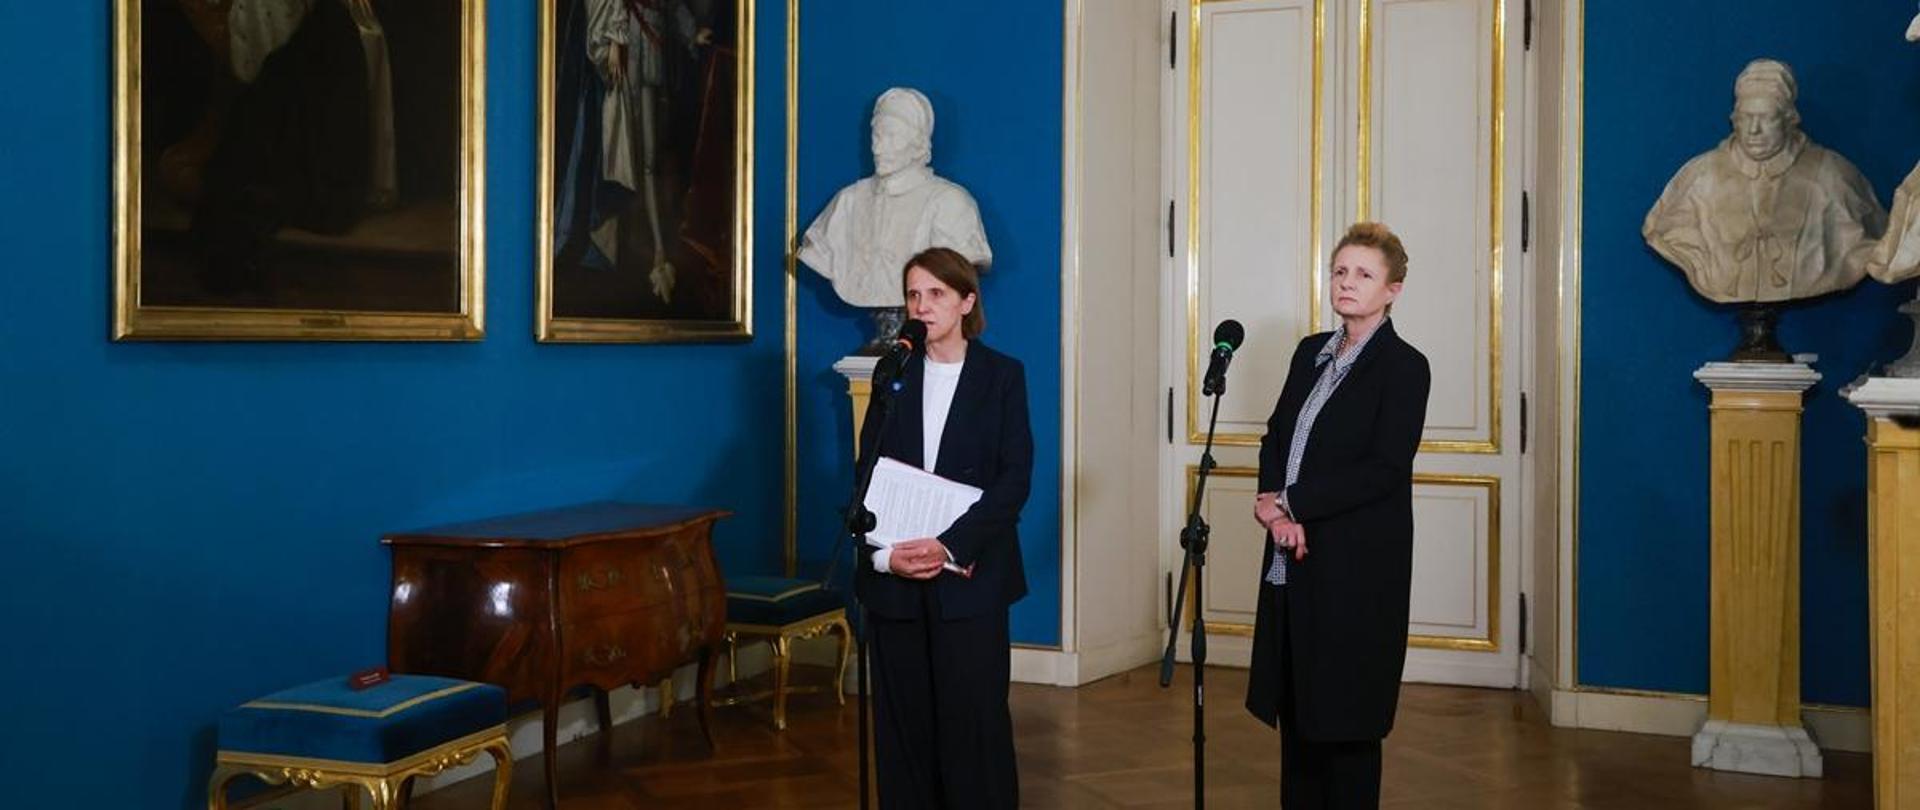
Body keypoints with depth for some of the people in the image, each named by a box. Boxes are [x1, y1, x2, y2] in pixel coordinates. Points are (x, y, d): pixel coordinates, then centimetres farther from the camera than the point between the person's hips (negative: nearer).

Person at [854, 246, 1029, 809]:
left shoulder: (1002, 375, 2)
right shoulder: (893, 375, 10)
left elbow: (1014, 480, -6)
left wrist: (949, 546, -17)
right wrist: (884, 553, -11)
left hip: (970, 576, -3)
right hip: (894, 577, 3)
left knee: (974, 716, -2)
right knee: (903, 716, 5)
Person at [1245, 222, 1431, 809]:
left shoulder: (1404, 366, -8)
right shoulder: (1311, 352, 13)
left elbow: (1384, 470, -16)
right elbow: (1276, 436, 11)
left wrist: (1290, 503, -15)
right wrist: (1274, 503, -8)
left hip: (1357, 567, -6)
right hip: (1295, 559, 7)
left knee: (1345, 717, 1)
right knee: (1296, 710, 12)